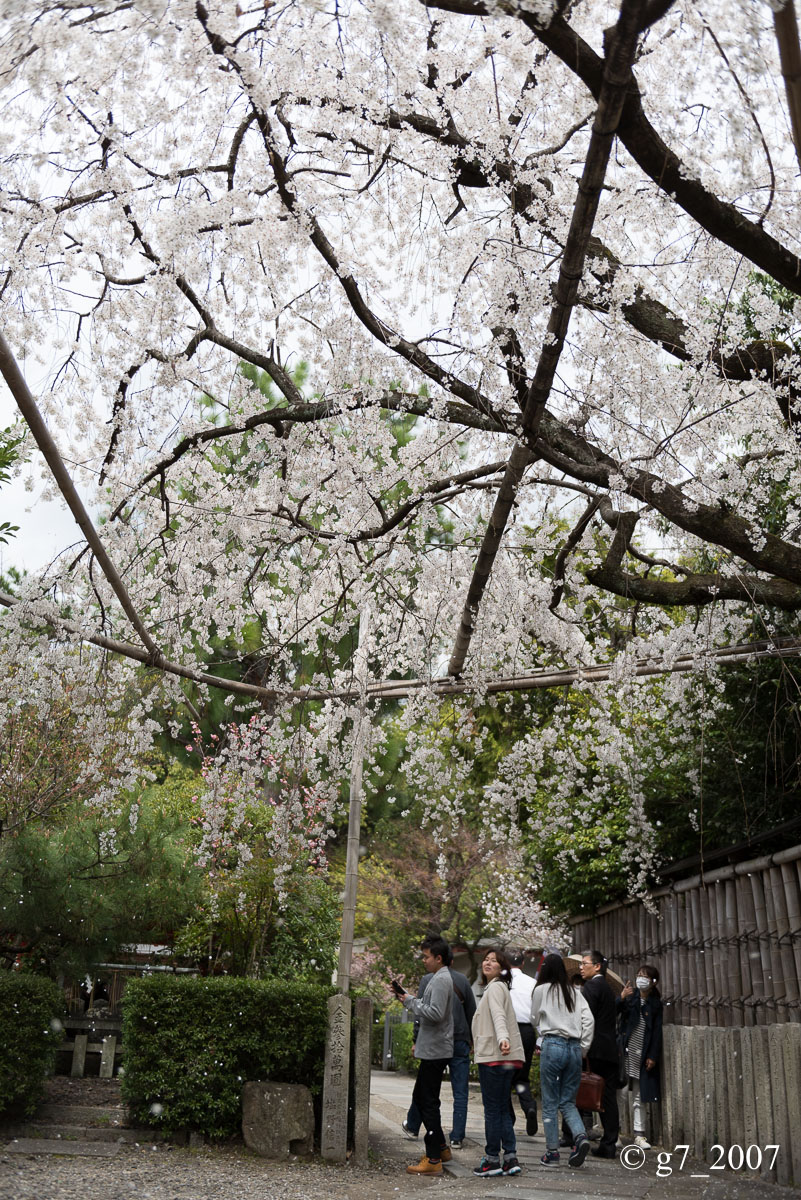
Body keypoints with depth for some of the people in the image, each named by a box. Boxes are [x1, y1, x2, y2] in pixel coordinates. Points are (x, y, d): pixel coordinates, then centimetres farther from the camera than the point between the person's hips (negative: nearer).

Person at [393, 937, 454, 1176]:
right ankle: (440, 1148, 25)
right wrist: (408, 997, 8)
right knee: (420, 1097, 18)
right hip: (432, 1050, 11)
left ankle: (433, 1160, -2)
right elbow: (429, 1007, 19)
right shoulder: (441, 978, 16)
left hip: (435, 1051, -11)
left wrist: (411, 1001, -15)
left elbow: (435, 1013, -25)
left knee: (429, 1102, -6)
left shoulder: (441, 980, -16)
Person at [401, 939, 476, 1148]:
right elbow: (472, 1012, 8)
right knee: (460, 1092, 4)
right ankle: (457, 1137, 3)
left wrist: (417, 1040, 2)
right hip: (460, 1042, 1)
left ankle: (412, 1127, 28)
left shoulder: (427, 980, -3)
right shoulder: (462, 980, 3)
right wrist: (470, 1039, 18)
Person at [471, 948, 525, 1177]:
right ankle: (510, 1158, 8)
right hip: (503, 1057, 10)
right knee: (503, 1109, 10)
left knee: (492, 1109, -3)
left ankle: (492, 1160, 2)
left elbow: (498, 1015, -26)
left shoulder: (496, 987, -8)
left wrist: (503, 1038, -44)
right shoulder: (494, 988, 22)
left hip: (494, 1057, -10)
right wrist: (477, 1043, 47)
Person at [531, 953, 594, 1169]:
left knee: (550, 1103, 5)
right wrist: (582, 1049, 7)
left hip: (553, 1046, -4)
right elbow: (589, 1020, 3)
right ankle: (580, 1136, -12)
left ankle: (552, 1152, 7)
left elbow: (535, 1020, 12)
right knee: (568, 1102, 12)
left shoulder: (541, 990, 2)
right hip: (574, 1048, 4)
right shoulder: (575, 993, 11)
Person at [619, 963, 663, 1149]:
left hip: (643, 1055, 2)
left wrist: (653, 1056, -2)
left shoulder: (656, 1004, 6)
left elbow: (657, 1031, 4)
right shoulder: (630, 998, 2)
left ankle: (639, 1134, 15)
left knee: (639, 1096, 9)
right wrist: (621, 999, -22)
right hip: (625, 1051, -2)